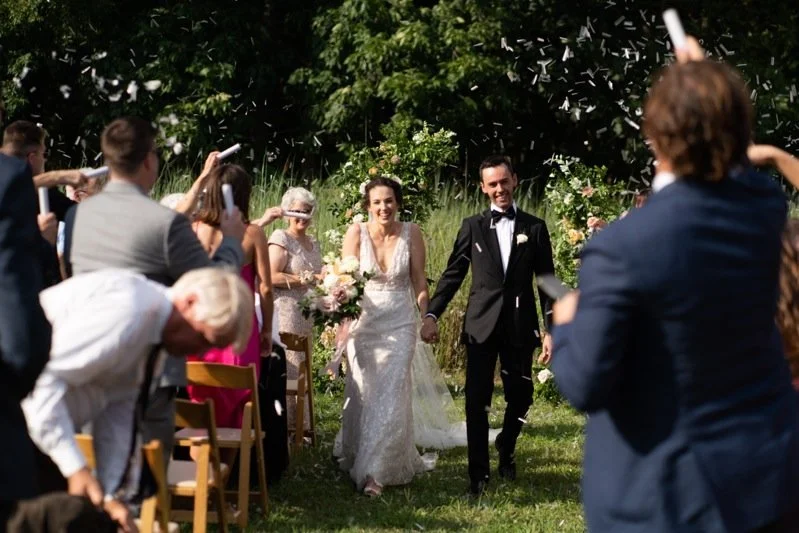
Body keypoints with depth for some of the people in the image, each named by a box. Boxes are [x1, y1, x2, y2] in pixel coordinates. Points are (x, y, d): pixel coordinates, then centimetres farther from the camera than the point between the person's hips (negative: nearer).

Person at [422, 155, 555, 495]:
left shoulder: (534, 228, 5)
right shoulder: (472, 227, 5)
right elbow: (452, 274, 5)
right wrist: (432, 315, -4)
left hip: (520, 326, 1)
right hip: (481, 325, -1)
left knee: (520, 397, 9)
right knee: (477, 400, -4)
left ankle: (506, 448, 38)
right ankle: (478, 474, 4)